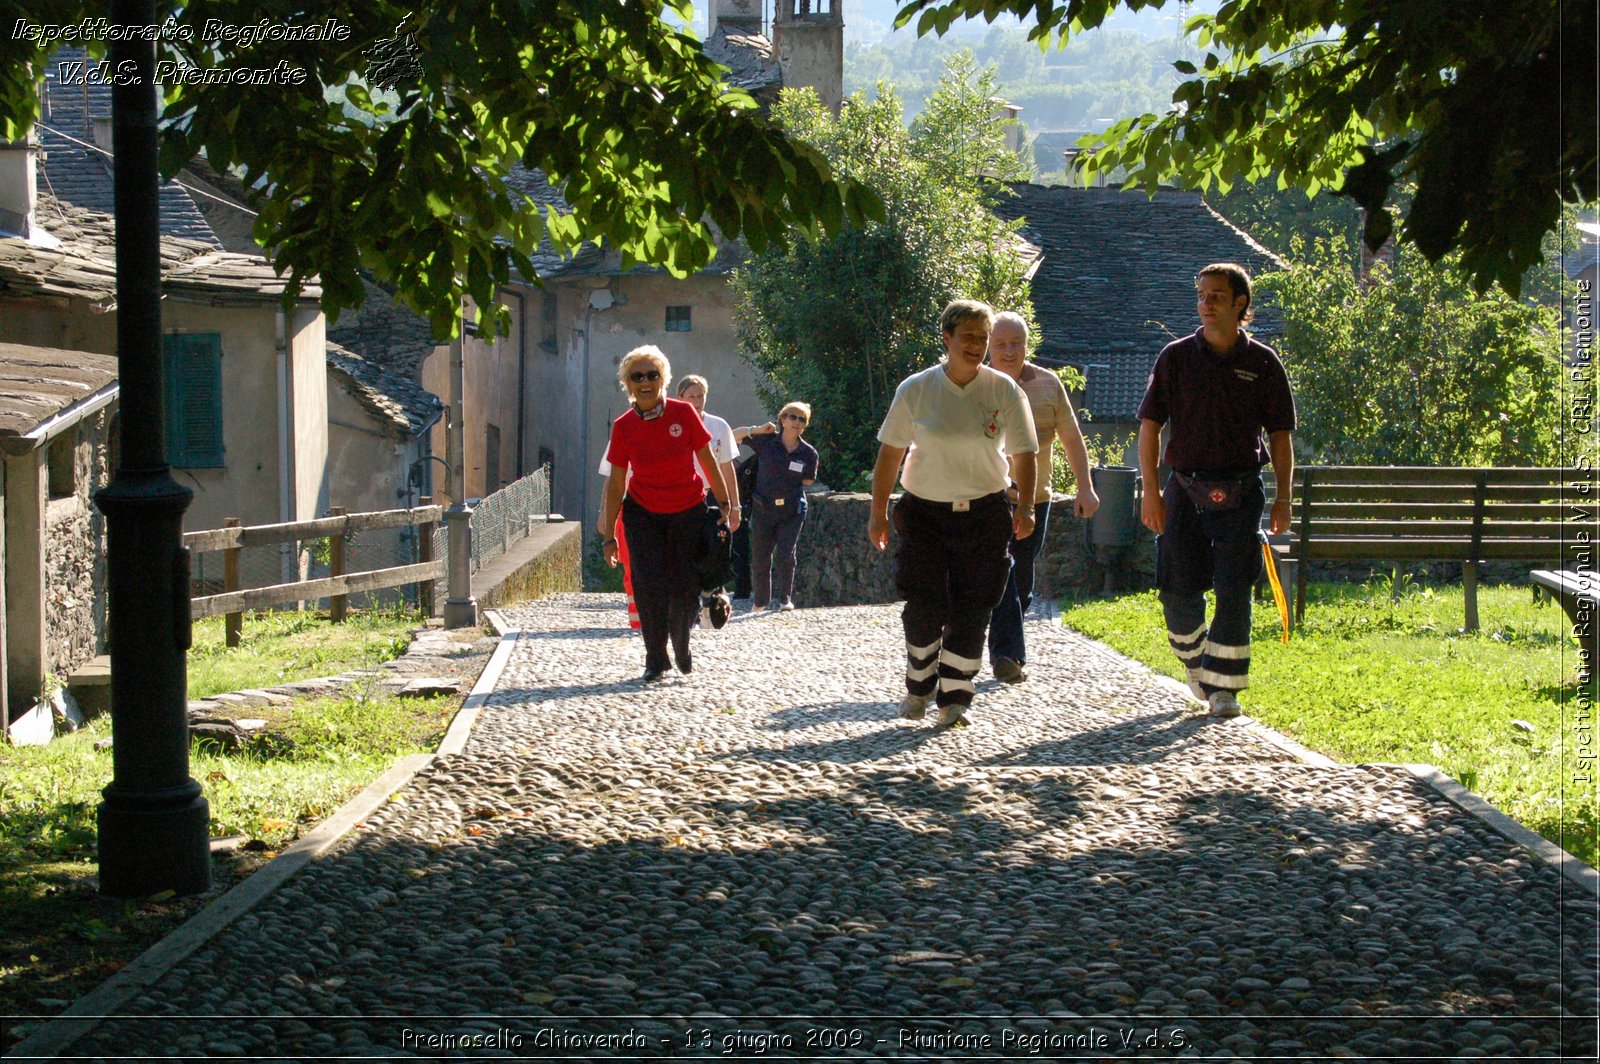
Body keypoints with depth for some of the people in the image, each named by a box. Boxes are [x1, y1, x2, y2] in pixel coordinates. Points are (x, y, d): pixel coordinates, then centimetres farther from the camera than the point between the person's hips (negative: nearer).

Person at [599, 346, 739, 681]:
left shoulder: (683, 413, -11)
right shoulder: (623, 427, -9)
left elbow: (708, 460, -1)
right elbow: (616, 481, -2)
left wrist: (725, 504, 2)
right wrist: (609, 535, -2)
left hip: (689, 514, 0)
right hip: (643, 513, 0)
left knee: (686, 590, 2)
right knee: (649, 587, -12)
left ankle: (681, 648, 29)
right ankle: (655, 659, 3)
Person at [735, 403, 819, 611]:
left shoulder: (809, 453, -1)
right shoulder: (766, 440, -3)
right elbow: (734, 436, 2)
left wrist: (787, 485, 4)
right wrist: (756, 430, -11)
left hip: (792, 510, 0)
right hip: (763, 508, 0)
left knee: (785, 555, -12)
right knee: (760, 558, 6)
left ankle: (784, 598, 2)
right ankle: (760, 601, 20)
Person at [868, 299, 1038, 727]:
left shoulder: (1004, 390, -2)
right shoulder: (915, 390, -3)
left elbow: (1022, 453, 2)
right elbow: (890, 452, 2)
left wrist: (1025, 506, -10)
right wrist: (878, 511, 1)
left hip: (984, 514, 0)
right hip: (924, 512, 0)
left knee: (971, 612, 0)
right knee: (923, 608, -1)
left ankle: (954, 698, 11)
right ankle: (918, 688, 21)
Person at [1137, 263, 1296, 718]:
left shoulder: (1262, 363, 3)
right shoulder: (1176, 357, 2)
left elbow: (1280, 436, 7)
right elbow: (1150, 425, 3)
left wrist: (1283, 498, 0)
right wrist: (1150, 490, -5)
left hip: (1240, 492, -1)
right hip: (1185, 489, 1)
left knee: (1233, 591, -5)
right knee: (1178, 590, 3)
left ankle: (1223, 686, 3)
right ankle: (1196, 662, 30)